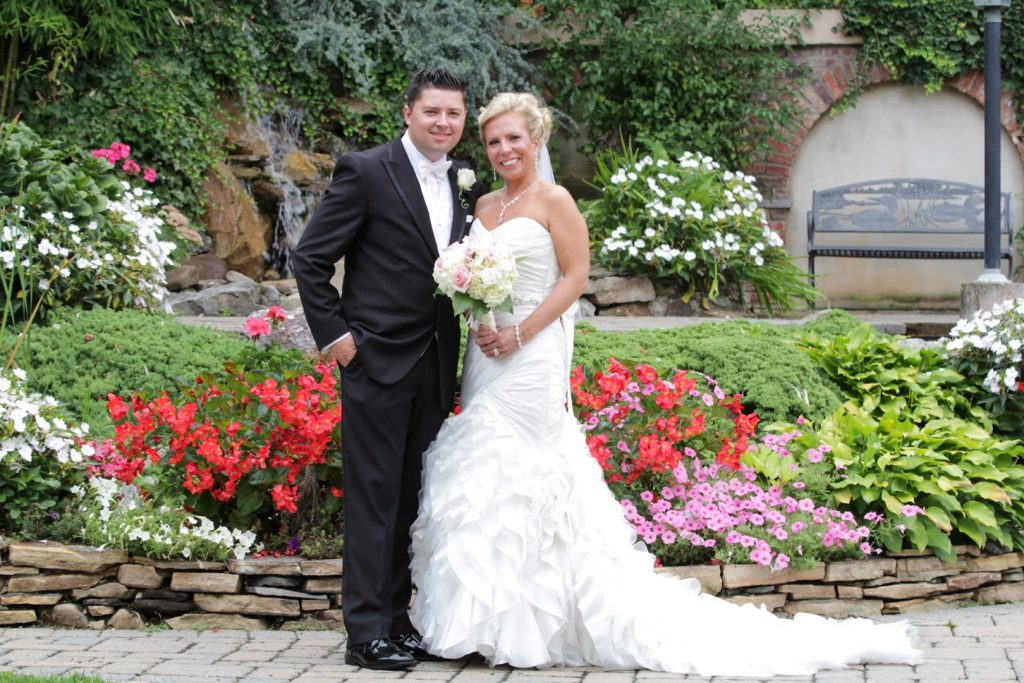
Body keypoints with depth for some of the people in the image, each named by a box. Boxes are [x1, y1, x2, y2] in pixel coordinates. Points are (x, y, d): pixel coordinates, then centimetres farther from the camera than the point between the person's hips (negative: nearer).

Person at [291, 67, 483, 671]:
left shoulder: (463, 185, 12)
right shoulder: (366, 172, -7)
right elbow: (310, 259, -6)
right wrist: (335, 334, -10)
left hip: (436, 367, 6)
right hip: (379, 361, -6)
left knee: (413, 501, 12)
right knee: (374, 499, -4)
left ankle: (399, 620, 20)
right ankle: (367, 632, 1)